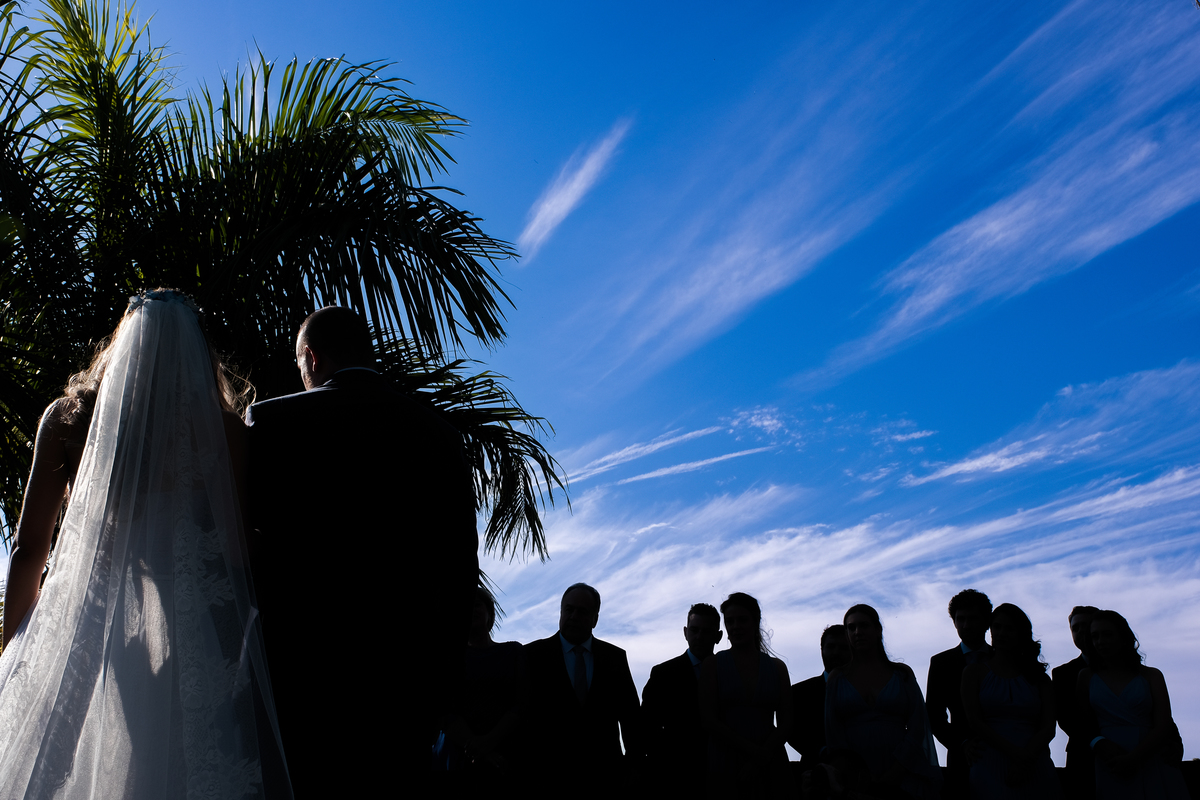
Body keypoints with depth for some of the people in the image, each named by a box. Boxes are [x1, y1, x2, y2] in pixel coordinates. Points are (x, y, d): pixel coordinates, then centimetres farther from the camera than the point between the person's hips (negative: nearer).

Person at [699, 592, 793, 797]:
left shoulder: (777, 667, 9)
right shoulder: (712, 665, 3)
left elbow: (785, 723, 4)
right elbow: (709, 720, -4)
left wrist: (761, 758, -10)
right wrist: (754, 750, -12)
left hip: (770, 765, 2)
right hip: (725, 764, -1)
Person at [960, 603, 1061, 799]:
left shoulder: (1038, 676, 14)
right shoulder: (974, 671, 8)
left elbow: (1048, 727, 3)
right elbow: (974, 721, -3)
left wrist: (1026, 758, -16)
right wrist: (1015, 753, -16)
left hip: (1035, 769, 2)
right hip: (990, 766, -2)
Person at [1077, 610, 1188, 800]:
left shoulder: (1151, 676, 7)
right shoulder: (1087, 676, 9)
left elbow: (1163, 726, -3)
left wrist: (1133, 758, -16)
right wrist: (1101, 745, -16)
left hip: (1153, 762, 0)